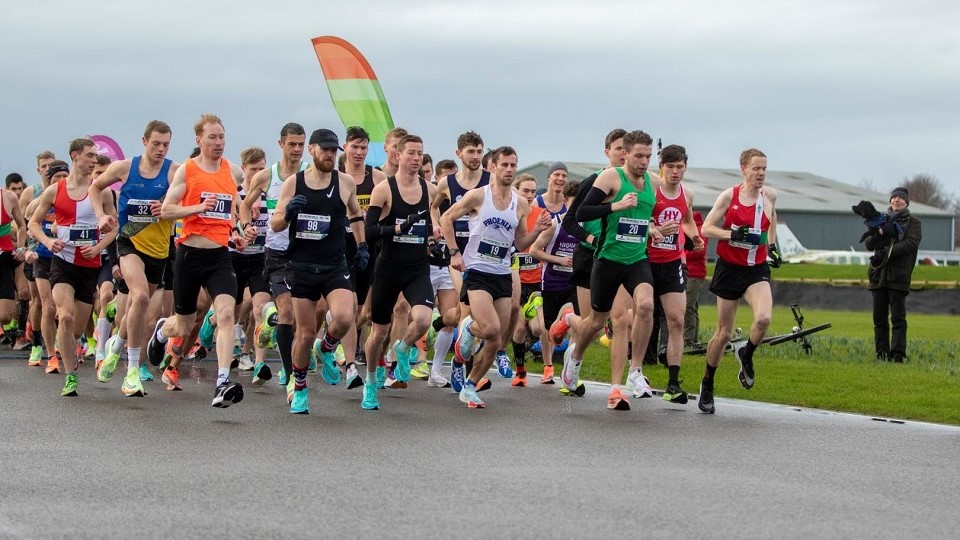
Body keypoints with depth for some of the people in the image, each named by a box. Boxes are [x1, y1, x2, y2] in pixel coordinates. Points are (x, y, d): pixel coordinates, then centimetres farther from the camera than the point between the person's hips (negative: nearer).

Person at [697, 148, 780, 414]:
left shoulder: (769, 195, 1)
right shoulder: (729, 196, -9)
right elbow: (706, 228, -7)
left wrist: (772, 245, 12)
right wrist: (732, 234, -22)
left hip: (757, 270, 2)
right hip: (730, 268, -2)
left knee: (763, 319, -25)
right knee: (724, 333, 5)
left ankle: (746, 354, 8)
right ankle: (707, 385, 25)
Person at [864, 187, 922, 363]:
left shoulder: (913, 223, 7)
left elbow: (911, 243, -10)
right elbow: (868, 244, 8)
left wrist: (886, 253, -19)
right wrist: (878, 233, -14)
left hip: (899, 276, -4)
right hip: (879, 275, 4)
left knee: (898, 318, -8)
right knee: (879, 318, 5)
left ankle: (897, 354, -12)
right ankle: (881, 354, 10)